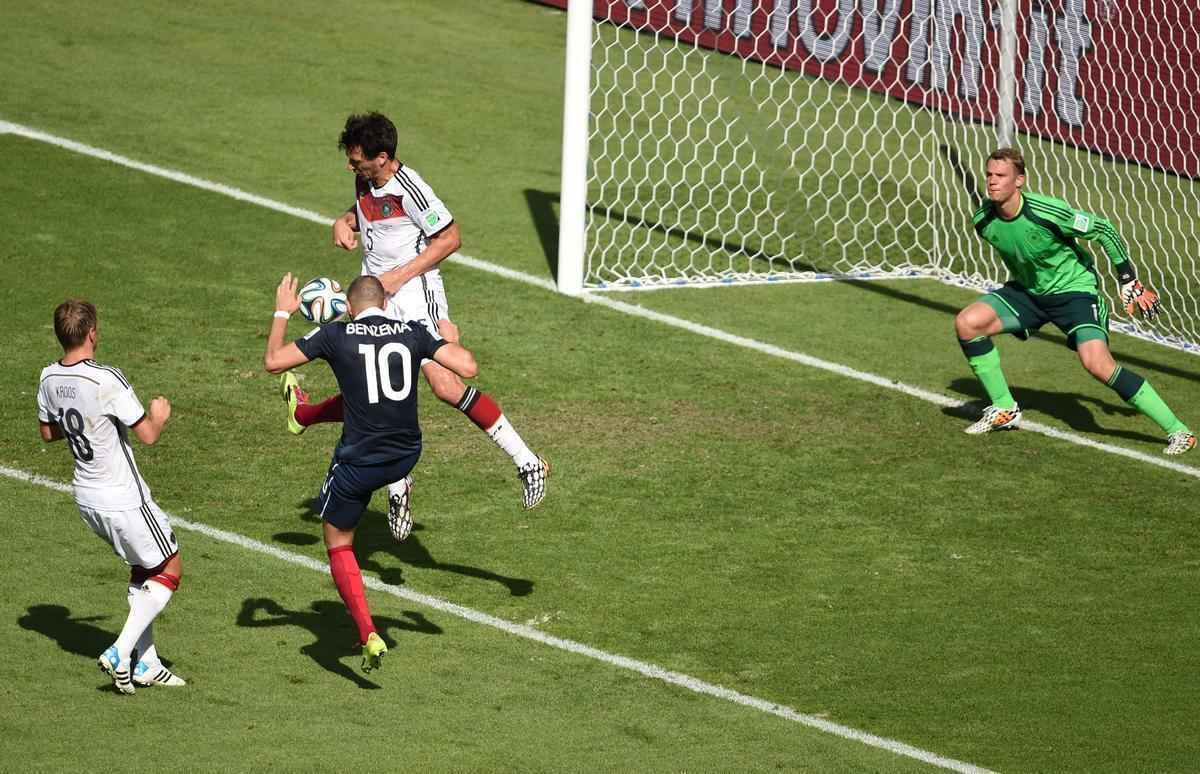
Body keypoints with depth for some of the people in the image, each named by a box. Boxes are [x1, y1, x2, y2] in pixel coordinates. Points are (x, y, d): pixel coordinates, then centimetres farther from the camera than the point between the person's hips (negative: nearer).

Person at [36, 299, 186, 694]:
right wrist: (158, 415, -1)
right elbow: (148, 435, -22)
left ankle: (146, 665, 23)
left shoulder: (49, 378, -3)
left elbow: (47, 432, 13)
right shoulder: (106, 380, -26)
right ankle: (120, 653, -2)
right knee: (170, 570, 9)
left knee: (142, 570, 23)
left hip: (87, 496, 8)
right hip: (122, 499, -8)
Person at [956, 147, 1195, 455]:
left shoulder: (1048, 213, -29)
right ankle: (1004, 411, 4)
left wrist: (1130, 283, -11)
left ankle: (1178, 431, -19)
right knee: (967, 323, -13)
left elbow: (1104, 231, -16)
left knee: (1097, 363, -26)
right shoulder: (984, 221, -12)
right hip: (1027, 291, 6)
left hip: (1073, 289, -6)